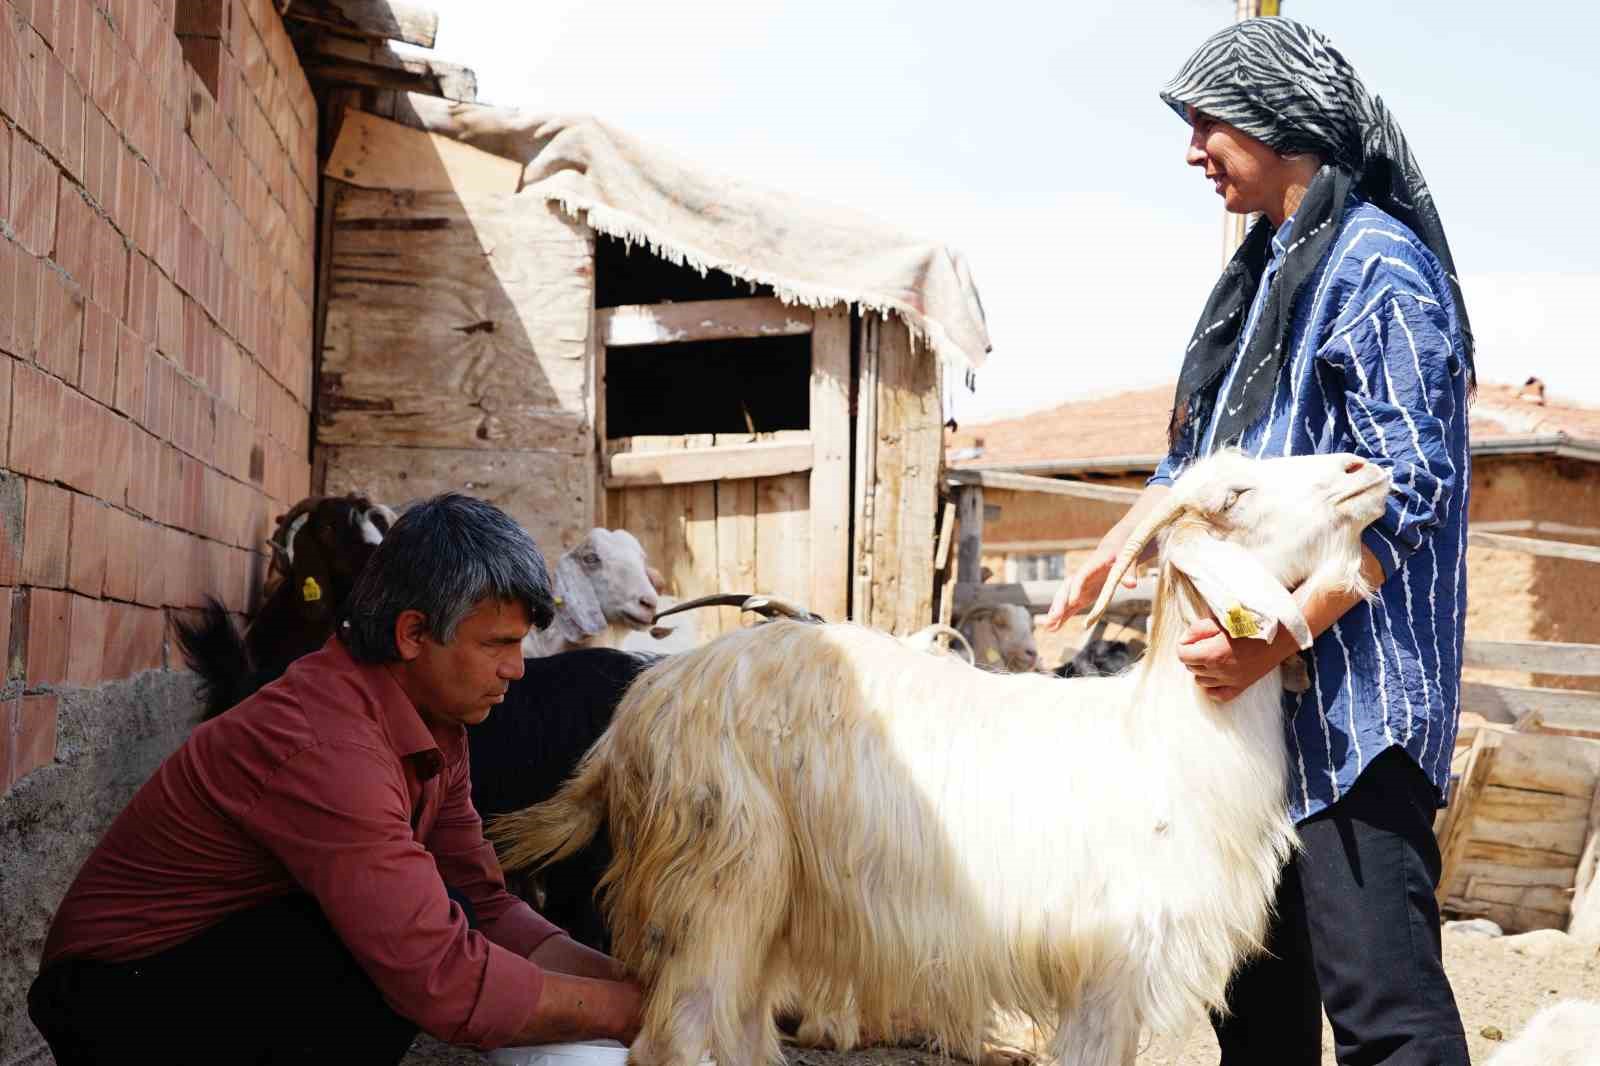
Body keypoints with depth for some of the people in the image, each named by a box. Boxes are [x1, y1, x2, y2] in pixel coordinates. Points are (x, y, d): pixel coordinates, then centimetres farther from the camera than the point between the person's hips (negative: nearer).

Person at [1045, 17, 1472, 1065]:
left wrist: (1278, 635, -24)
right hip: (1258, 698, 10)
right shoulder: (1267, 270, 17)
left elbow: (1407, 493, -19)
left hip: (1353, 697, -10)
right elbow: (1198, 463, 24)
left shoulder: (1379, 265, -11)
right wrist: (1097, 568, 19)